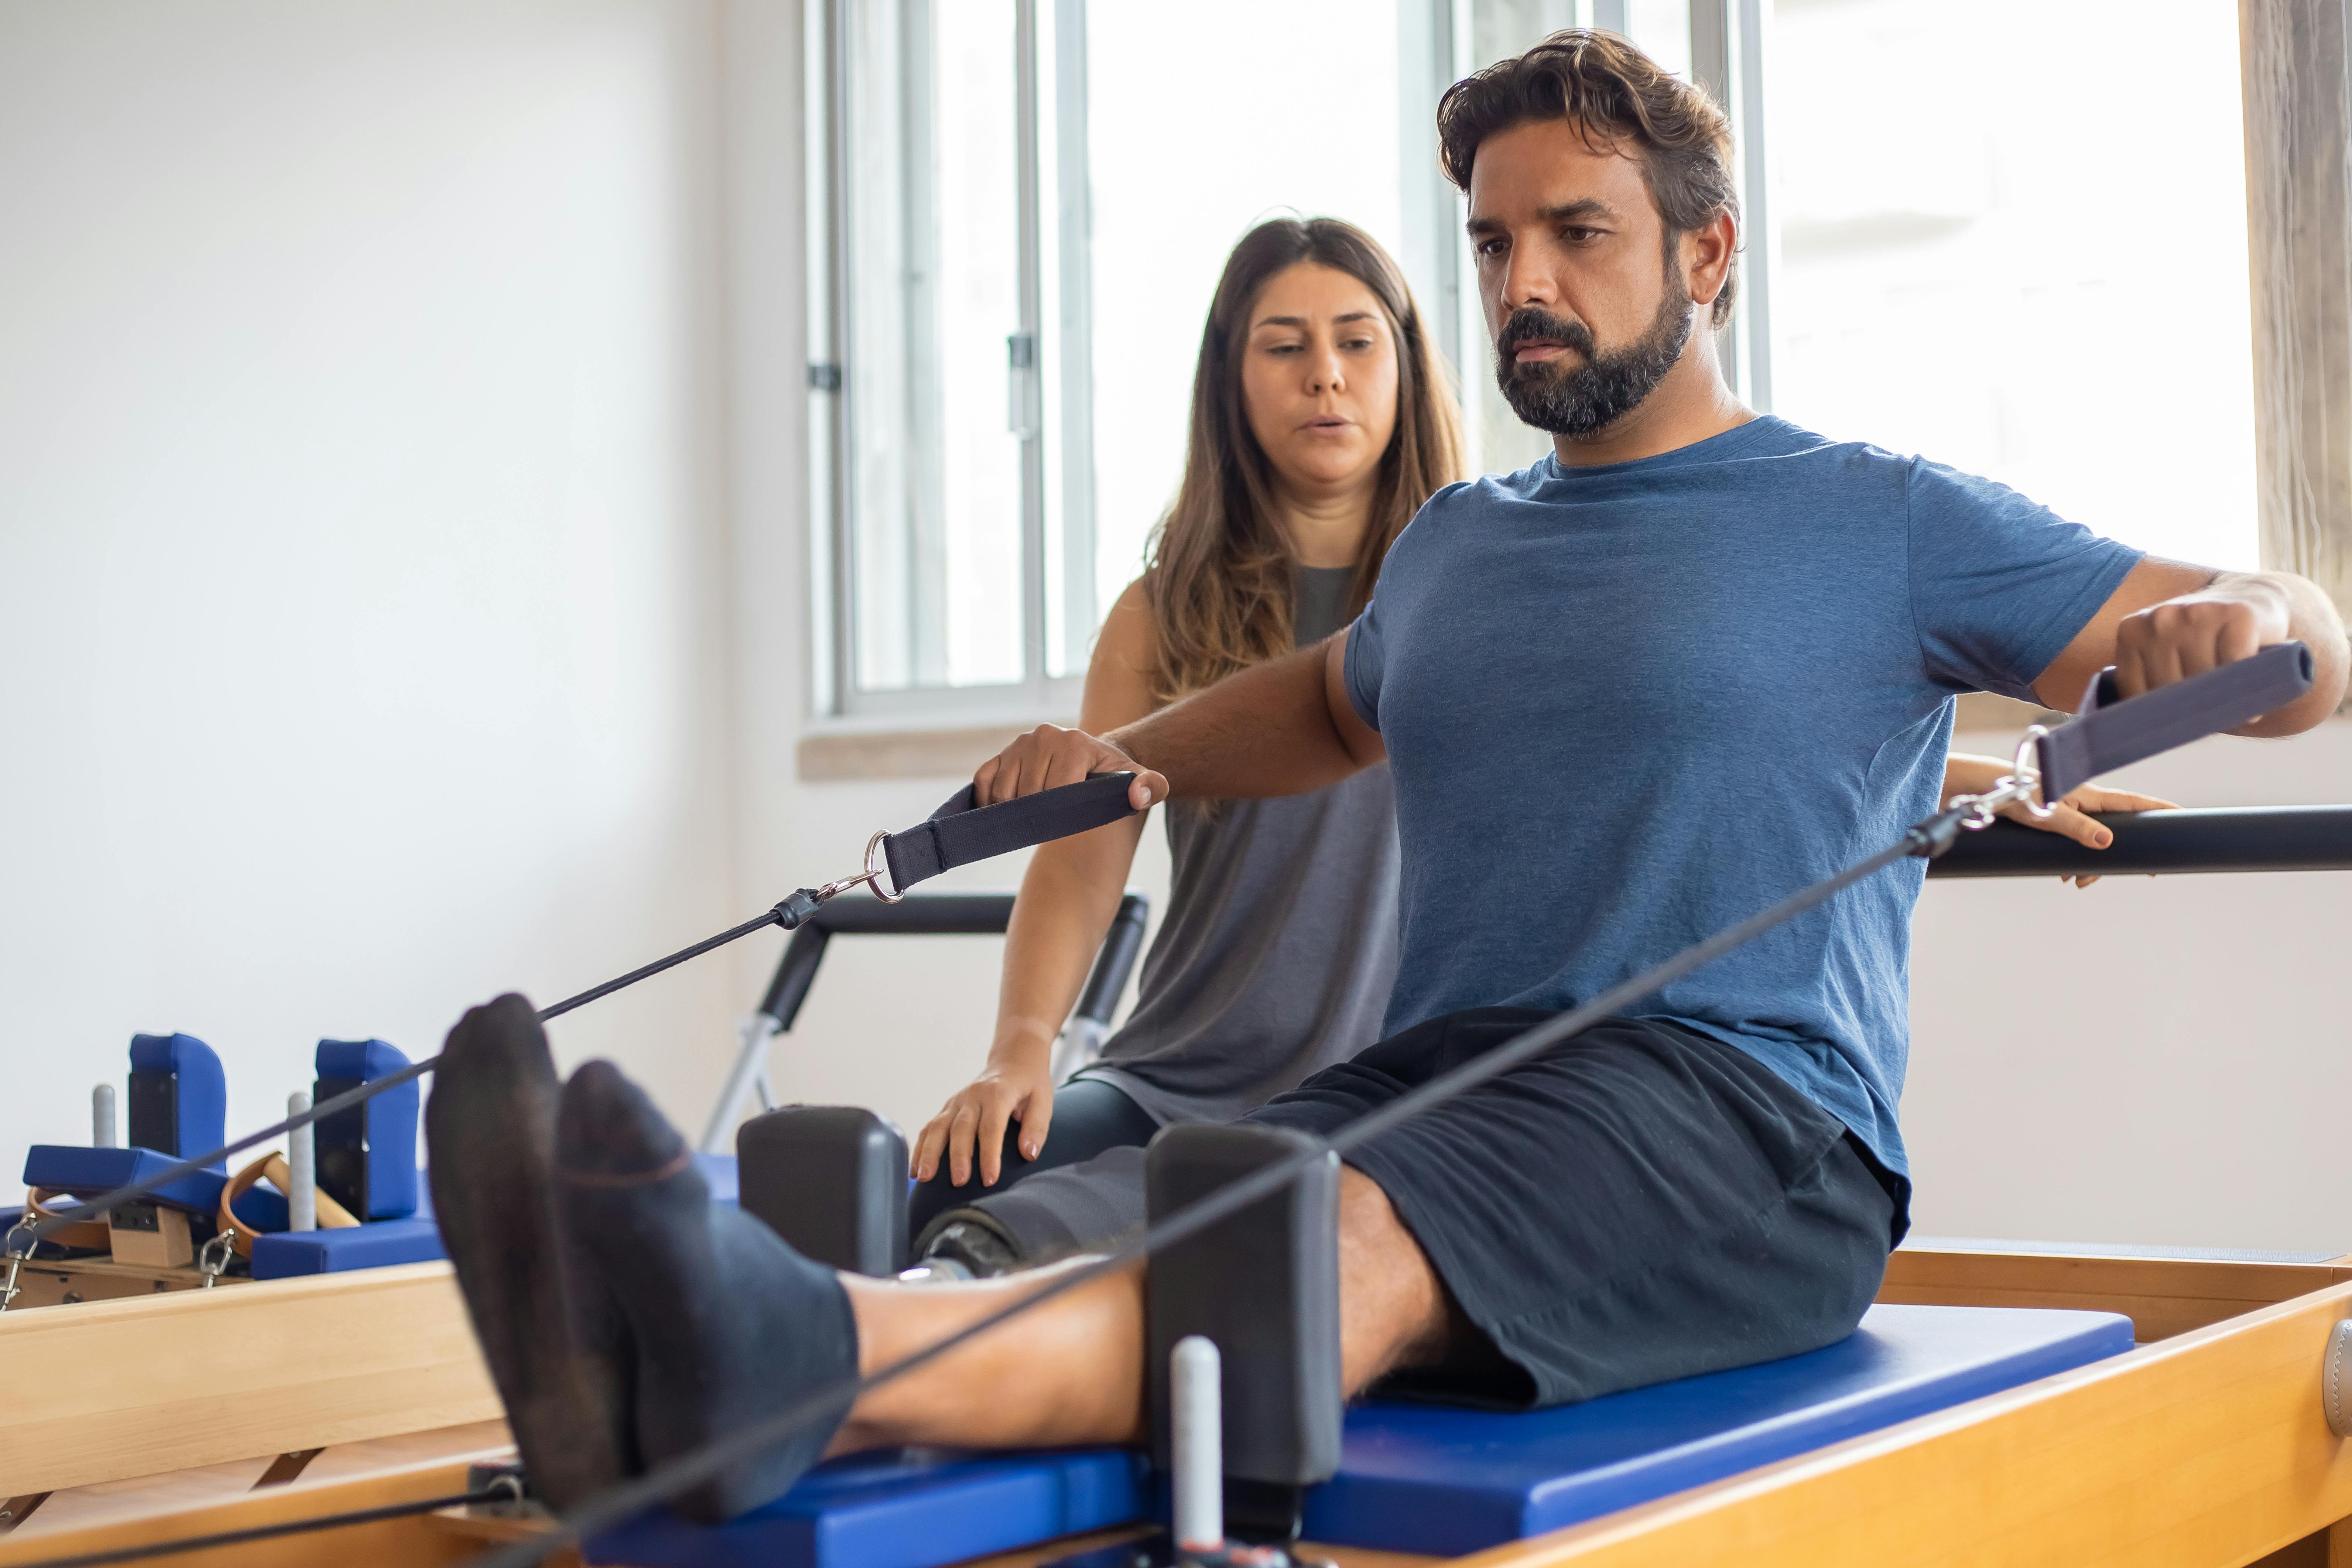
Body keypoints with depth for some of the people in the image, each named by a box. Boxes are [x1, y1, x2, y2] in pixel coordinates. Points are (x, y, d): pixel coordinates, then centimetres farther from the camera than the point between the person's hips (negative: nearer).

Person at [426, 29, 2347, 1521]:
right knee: (1141, 1225, -29)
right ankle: (692, 1370, -58)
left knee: (1342, 1250, -38)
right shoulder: (1458, 544, 26)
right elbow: (1336, 703, 48)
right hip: (1430, 1075, 6)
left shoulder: (1883, 525, 9)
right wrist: (1128, 757, 31)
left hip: (1743, 1119, -5)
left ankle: (795, 1362, -66)